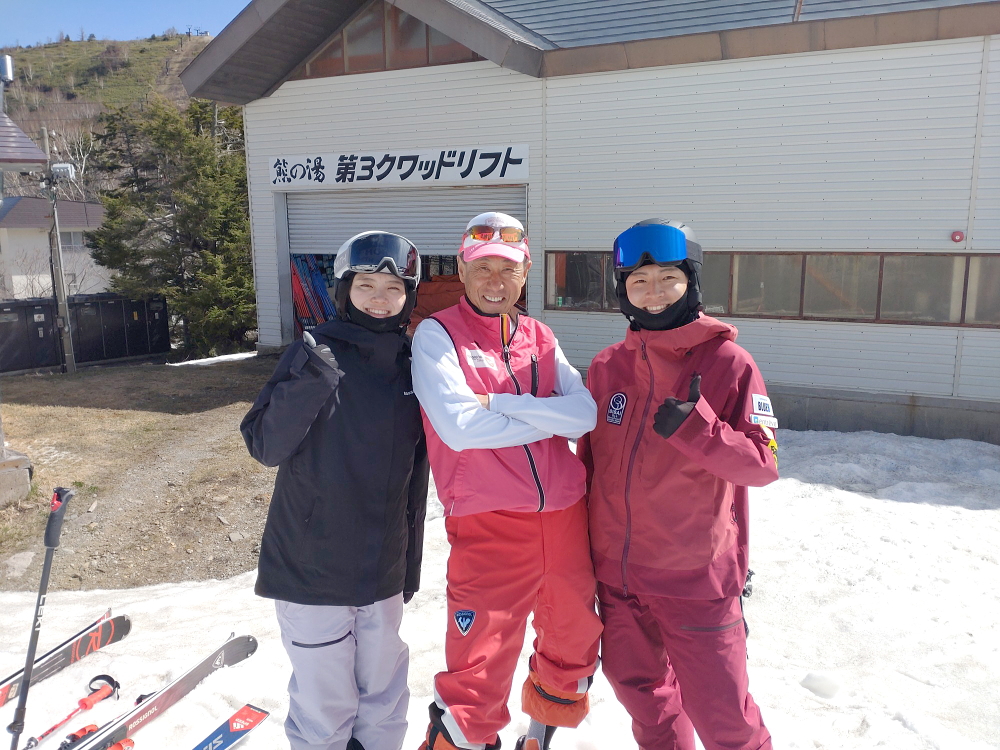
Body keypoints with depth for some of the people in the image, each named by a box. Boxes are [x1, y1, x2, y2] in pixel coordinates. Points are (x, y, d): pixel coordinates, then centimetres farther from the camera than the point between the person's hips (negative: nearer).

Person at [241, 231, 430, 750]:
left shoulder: (412, 365, 3)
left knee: (384, 693, 17)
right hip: (312, 566, -4)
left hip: (383, 568, 4)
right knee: (325, 703, 5)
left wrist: (410, 561, 14)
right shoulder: (315, 353, -10)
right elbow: (265, 446, -14)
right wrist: (305, 382, -30)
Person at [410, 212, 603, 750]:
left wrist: (499, 403, -15)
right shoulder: (437, 334, -4)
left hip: (565, 517, 6)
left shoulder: (540, 338, 10)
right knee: (475, 680, -3)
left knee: (573, 646, 23)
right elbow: (458, 427, -18)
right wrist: (551, 418, -8)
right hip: (487, 526, -5)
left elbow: (586, 413, -5)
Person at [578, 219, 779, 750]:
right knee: (638, 687, 21)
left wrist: (694, 428, -27)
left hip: (697, 579, -4)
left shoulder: (729, 363, -10)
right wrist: (590, 545, 13)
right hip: (617, 575, 5)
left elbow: (763, 465, -12)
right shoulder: (606, 367, 2)